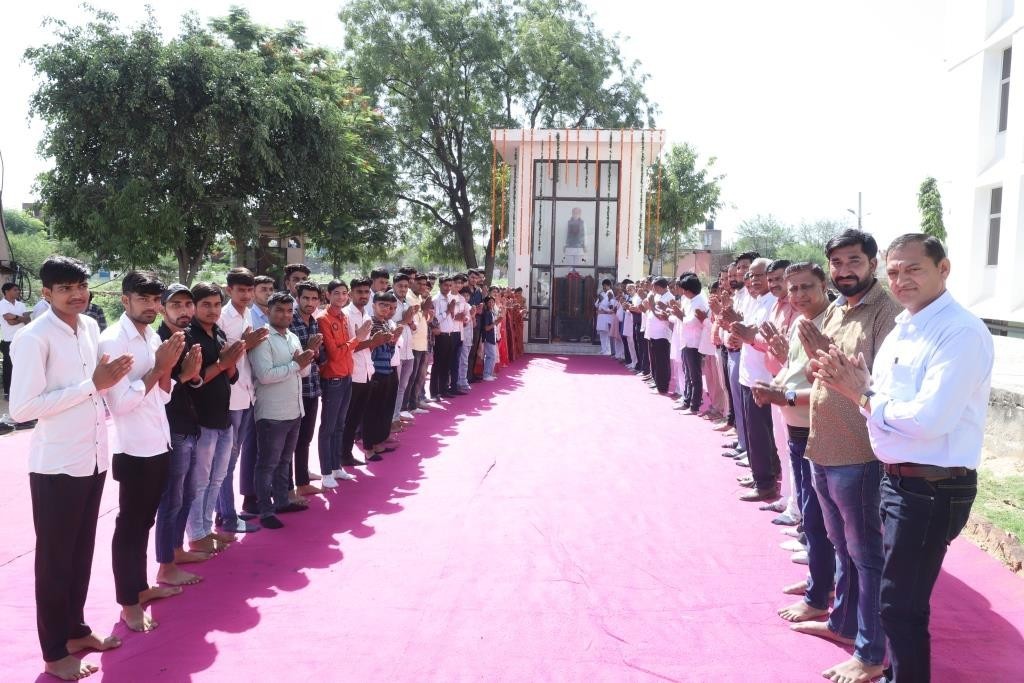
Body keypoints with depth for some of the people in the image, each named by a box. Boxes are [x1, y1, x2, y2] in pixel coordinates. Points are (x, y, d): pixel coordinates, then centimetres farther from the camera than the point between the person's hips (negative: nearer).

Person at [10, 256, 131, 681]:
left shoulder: (91, 327, 7)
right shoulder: (34, 338, -16)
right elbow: (22, 408, -22)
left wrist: (110, 377, -1)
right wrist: (93, 384, -21)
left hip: (93, 458, 7)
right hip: (56, 465, -7)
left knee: (82, 551, 19)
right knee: (54, 557, 7)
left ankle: (76, 630, 35)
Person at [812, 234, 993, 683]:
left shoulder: (961, 332, -21)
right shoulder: (903, 328, 9)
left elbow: (928, 419, -29)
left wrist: (862, 397, -16)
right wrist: (854, 385, -9)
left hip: (932, 489, -9)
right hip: (898, 478, 10)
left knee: (901, 604, 3)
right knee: (900, 594, 24)